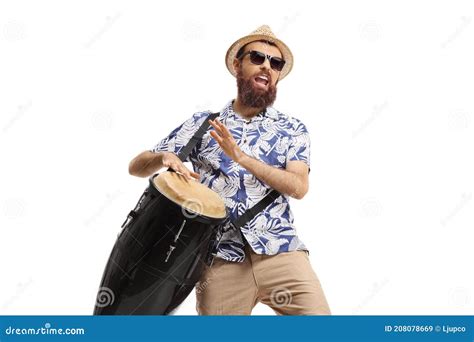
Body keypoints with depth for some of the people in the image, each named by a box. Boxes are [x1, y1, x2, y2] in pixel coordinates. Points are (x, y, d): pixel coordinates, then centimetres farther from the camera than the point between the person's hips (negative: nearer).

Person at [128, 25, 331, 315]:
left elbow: (299, 186, -5)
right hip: (221, 258, 0)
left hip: (281, 251, 0)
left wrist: (241, 157, -15)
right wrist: (165, 158, -12)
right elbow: (136, 167, 11)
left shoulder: (293, 129, 11)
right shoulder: (202, 123, 11)